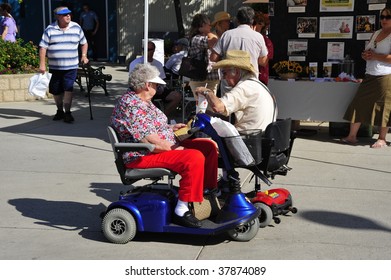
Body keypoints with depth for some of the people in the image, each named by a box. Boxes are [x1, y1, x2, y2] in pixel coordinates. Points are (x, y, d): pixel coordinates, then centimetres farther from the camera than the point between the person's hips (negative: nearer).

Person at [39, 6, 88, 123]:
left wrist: (84, 55, 2)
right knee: (55, 90, 10)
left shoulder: (76, 28, 4)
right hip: (54, 67, 1)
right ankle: (60, 110, 29)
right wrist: (42, 64, -8)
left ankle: (67, 112, -8)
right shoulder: (50, 29, -2)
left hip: (71, 66, -1)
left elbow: (84, 43, 16)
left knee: (68, 88, -14)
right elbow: (43, 47, -3)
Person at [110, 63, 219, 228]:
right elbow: (151, 142, -25)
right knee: (194, 158, -30)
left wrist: (172, 128, 17)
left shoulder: (142, 101, 14)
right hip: (142, 157, -11)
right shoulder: (132, 106, -20)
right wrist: (175, 149, -15)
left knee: (208, 146, 5)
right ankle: (181, 211, -23)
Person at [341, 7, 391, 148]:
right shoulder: (376, 33, 16)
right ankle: (352, 136, 7)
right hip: (370, 76, 7)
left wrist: (375, 56, -17)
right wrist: (365, 55, -1)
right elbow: (365, 53, 22)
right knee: (359, 104, 2)